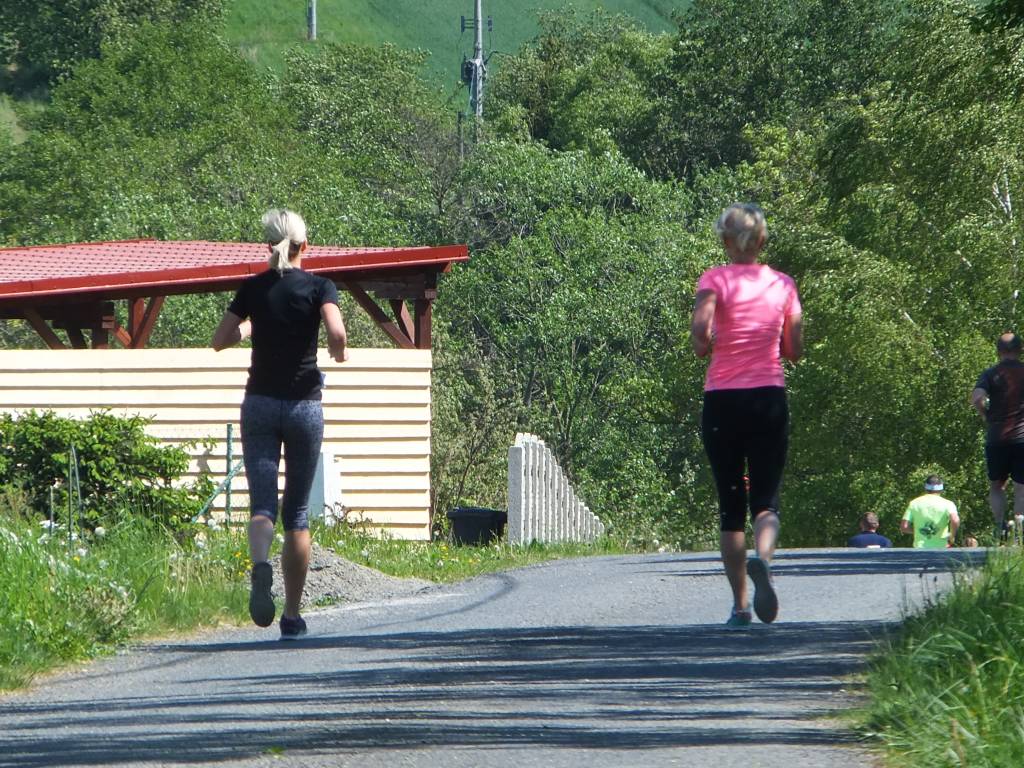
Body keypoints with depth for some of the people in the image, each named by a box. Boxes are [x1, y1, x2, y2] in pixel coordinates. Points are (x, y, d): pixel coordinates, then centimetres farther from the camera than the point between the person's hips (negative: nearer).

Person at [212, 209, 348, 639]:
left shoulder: (253, 289, 3)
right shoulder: (318, 287, -3)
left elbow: (220, 341, 3)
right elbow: (337, 333, -19)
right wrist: (339, 354, 3)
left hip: (260, 404, 1)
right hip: (304, 405, -1)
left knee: (262, 503, -4)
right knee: (297, 511, 9)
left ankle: (260, 565, -38)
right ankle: (292, 616, 11)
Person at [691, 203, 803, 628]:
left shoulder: (716, 279, -4)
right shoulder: (783, 285, 5)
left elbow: (700, 326, -20)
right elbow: (795, 349, 6)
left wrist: (705, 347, 1)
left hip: (722, 399, -1)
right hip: (769, 398, 1)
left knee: (731, 504, 8)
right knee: (766, 500, 4)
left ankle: (740, 605, 7)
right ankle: (762, 556, -30)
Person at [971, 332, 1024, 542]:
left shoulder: (991, 374, 1)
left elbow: (977, 398, -15)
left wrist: (986, 415, 2)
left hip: (997, 438, 0)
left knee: (996, 486, 16)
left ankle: (1000, 525, -2)